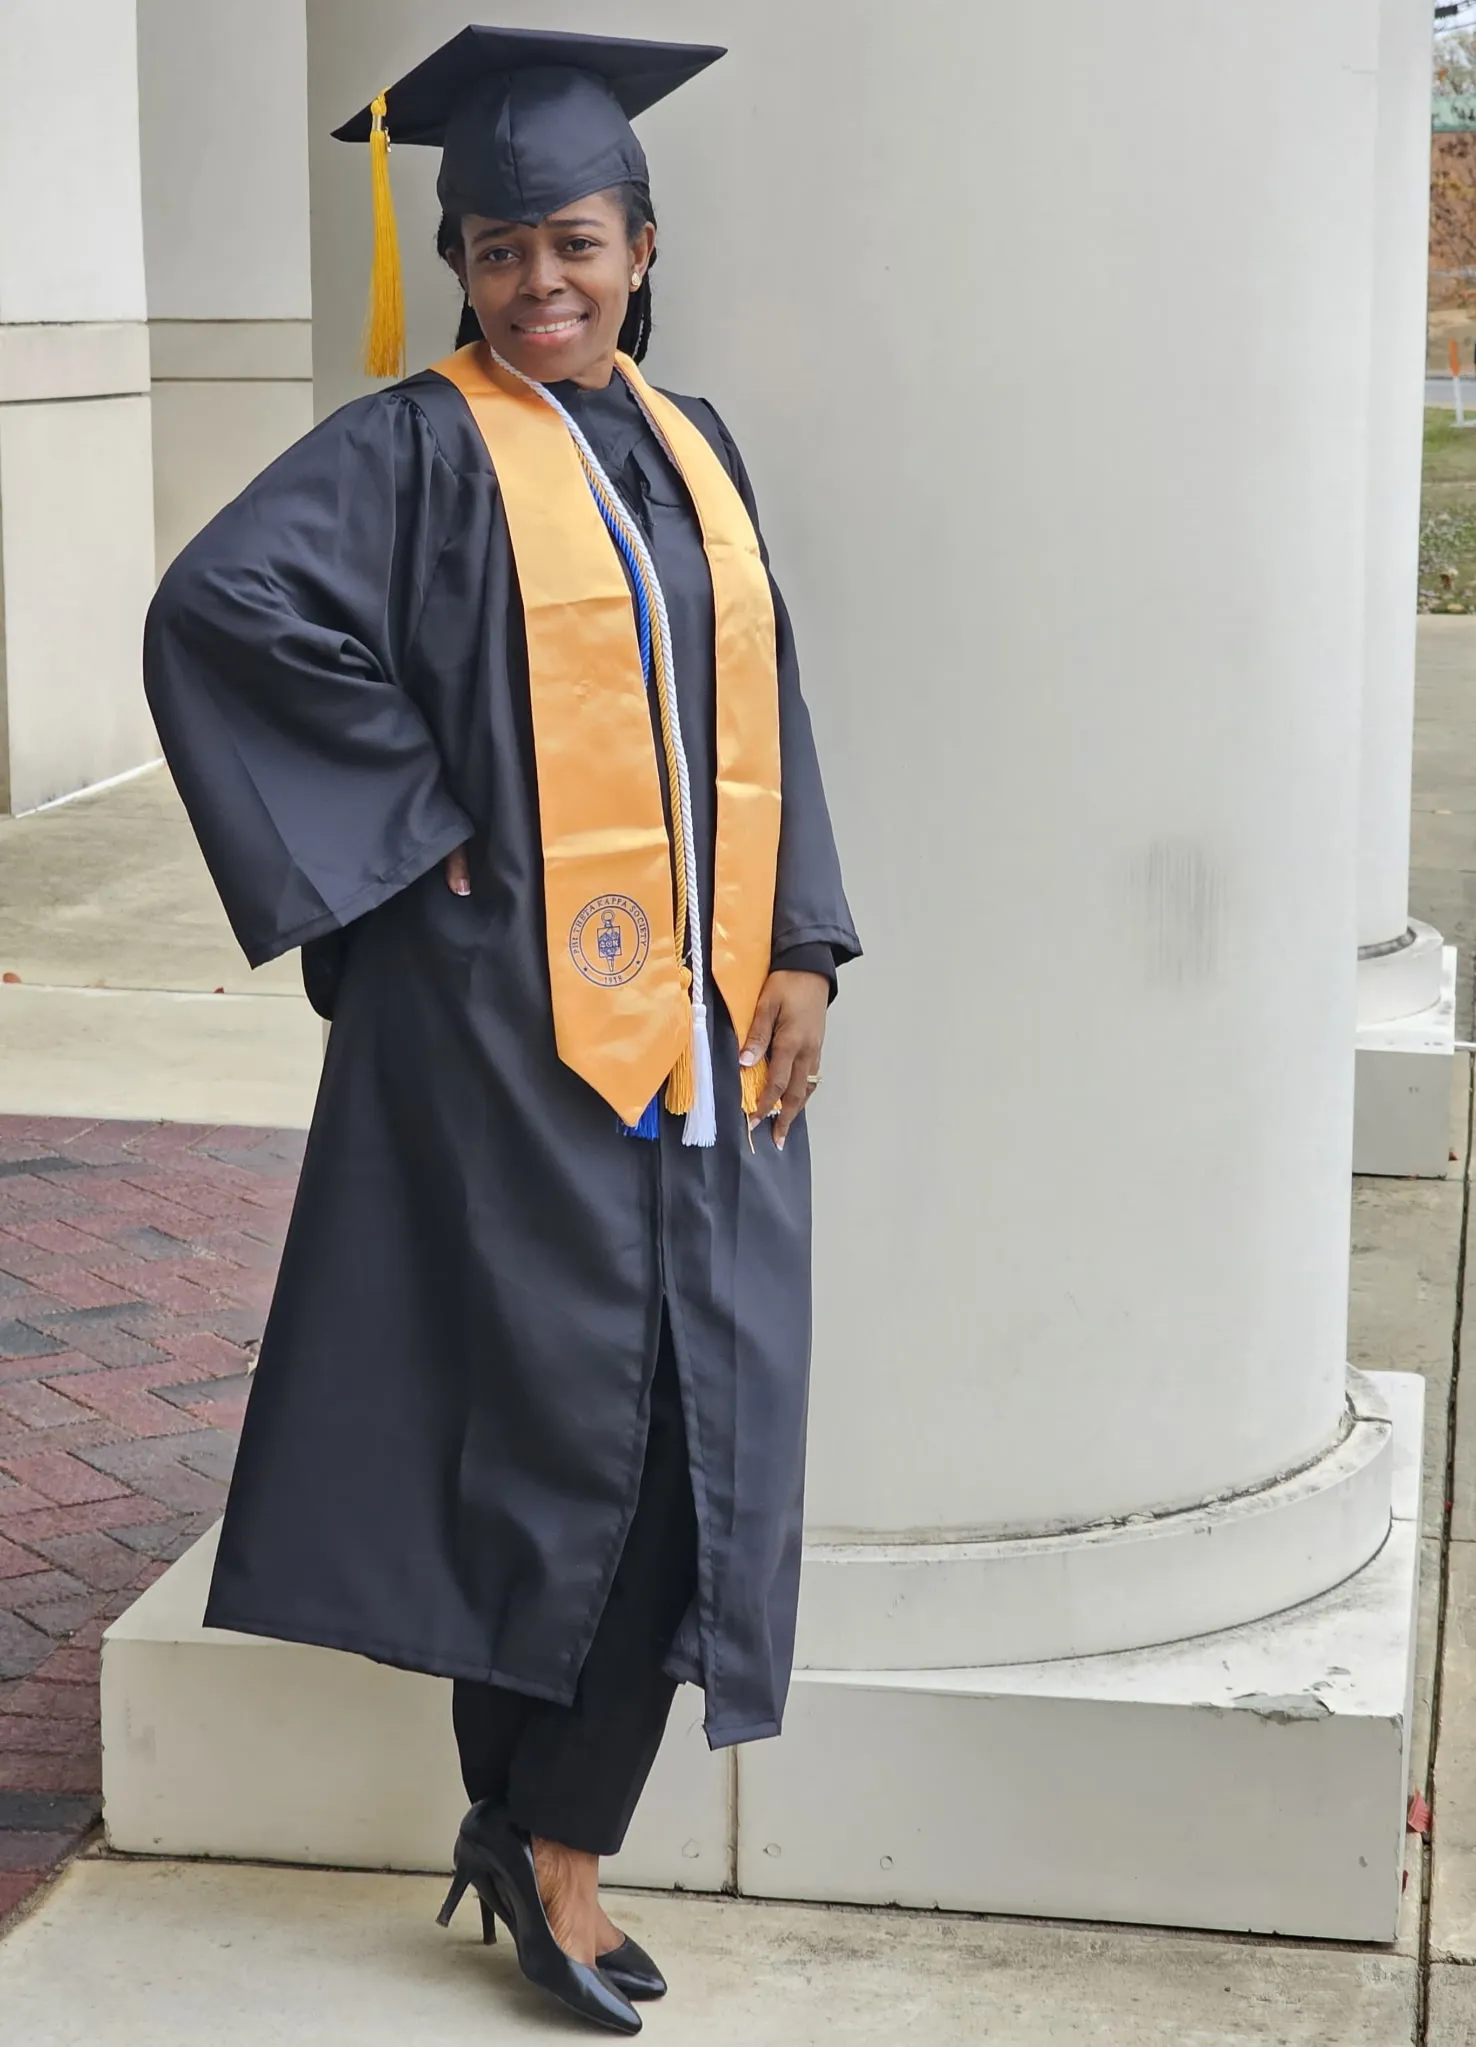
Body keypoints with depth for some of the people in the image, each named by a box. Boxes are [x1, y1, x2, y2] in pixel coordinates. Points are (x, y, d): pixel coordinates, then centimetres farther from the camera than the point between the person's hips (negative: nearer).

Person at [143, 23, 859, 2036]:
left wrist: (802, 951, 5)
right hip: (511, 1019, -6)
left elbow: (760, 716, 16)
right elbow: (222, 604, -19)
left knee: (702, 1417, 4)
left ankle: (554, 1833, 16)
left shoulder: (692, 449, 14)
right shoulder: (421, 448, -5)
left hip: (698, 1021, 6)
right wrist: (423, 818, -17)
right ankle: (531, 1825, 17)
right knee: (557, 1410, -1)